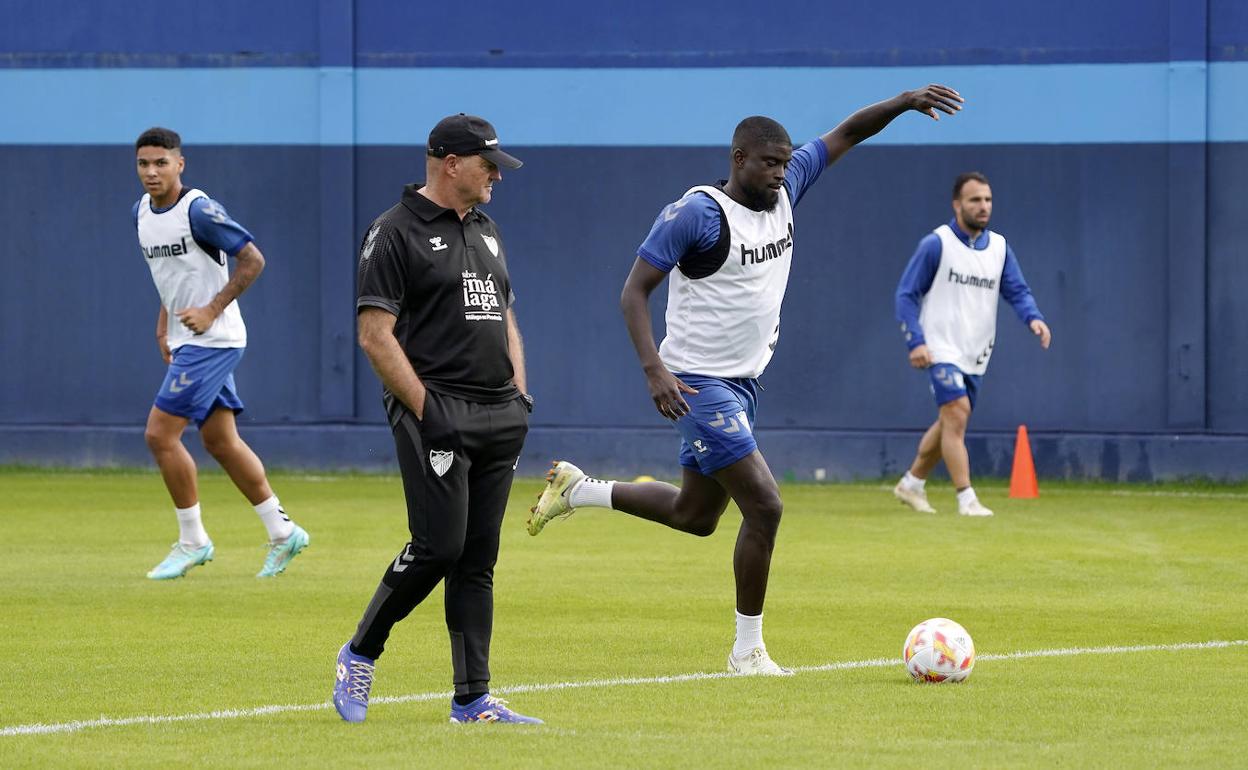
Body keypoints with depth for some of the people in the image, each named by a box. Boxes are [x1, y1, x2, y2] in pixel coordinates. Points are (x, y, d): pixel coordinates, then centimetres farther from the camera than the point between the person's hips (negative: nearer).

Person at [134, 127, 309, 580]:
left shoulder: (198, 211, -17)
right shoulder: (142, 214, 9)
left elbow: (252, 260, -17)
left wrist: (211, 310, -19)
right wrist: (163, 325, 15)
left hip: (212, 340, -9)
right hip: (185, 341, 9)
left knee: (160, 434, -11)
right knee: (219, 441, 11)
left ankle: (193, 541, 0)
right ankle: (282, 533, 19)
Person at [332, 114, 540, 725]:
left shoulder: (485, 230, 19)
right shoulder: (395, 233, -6)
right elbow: (375, 334, -11)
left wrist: (519, 397, 12)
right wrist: (425, 409, -16)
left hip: (499, 419, 7)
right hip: (436, 414, -7)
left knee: (478, 560, 5)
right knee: (439, 546, -15)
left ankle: (473, 700, 6)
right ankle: (360, 655, 5)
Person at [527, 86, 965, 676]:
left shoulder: (784, 193, 3)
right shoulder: (696, 214, -17)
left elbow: (847, 134, 10)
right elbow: (635, 290, -14)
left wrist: (905, 102, -6)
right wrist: (654, 369, -24)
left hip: (742, 383, 9)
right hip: (699, 384, -9)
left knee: (695, 515, 18)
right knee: (764, 506, -14)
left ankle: (577, 490, 36)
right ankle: (748, 650, -3)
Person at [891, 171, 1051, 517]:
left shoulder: (999, 247, 9)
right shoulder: (935, 244, -7)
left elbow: (1017, 290, 3)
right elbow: (906, 294, -6)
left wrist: (1033, 318, -19)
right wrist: (916, 342, -17)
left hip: (976, 355, 6)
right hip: (941, 349, -6)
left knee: (950, 424, 14)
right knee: (956, 414, -19)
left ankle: (912, 483, 32)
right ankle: (967, 499, -19)